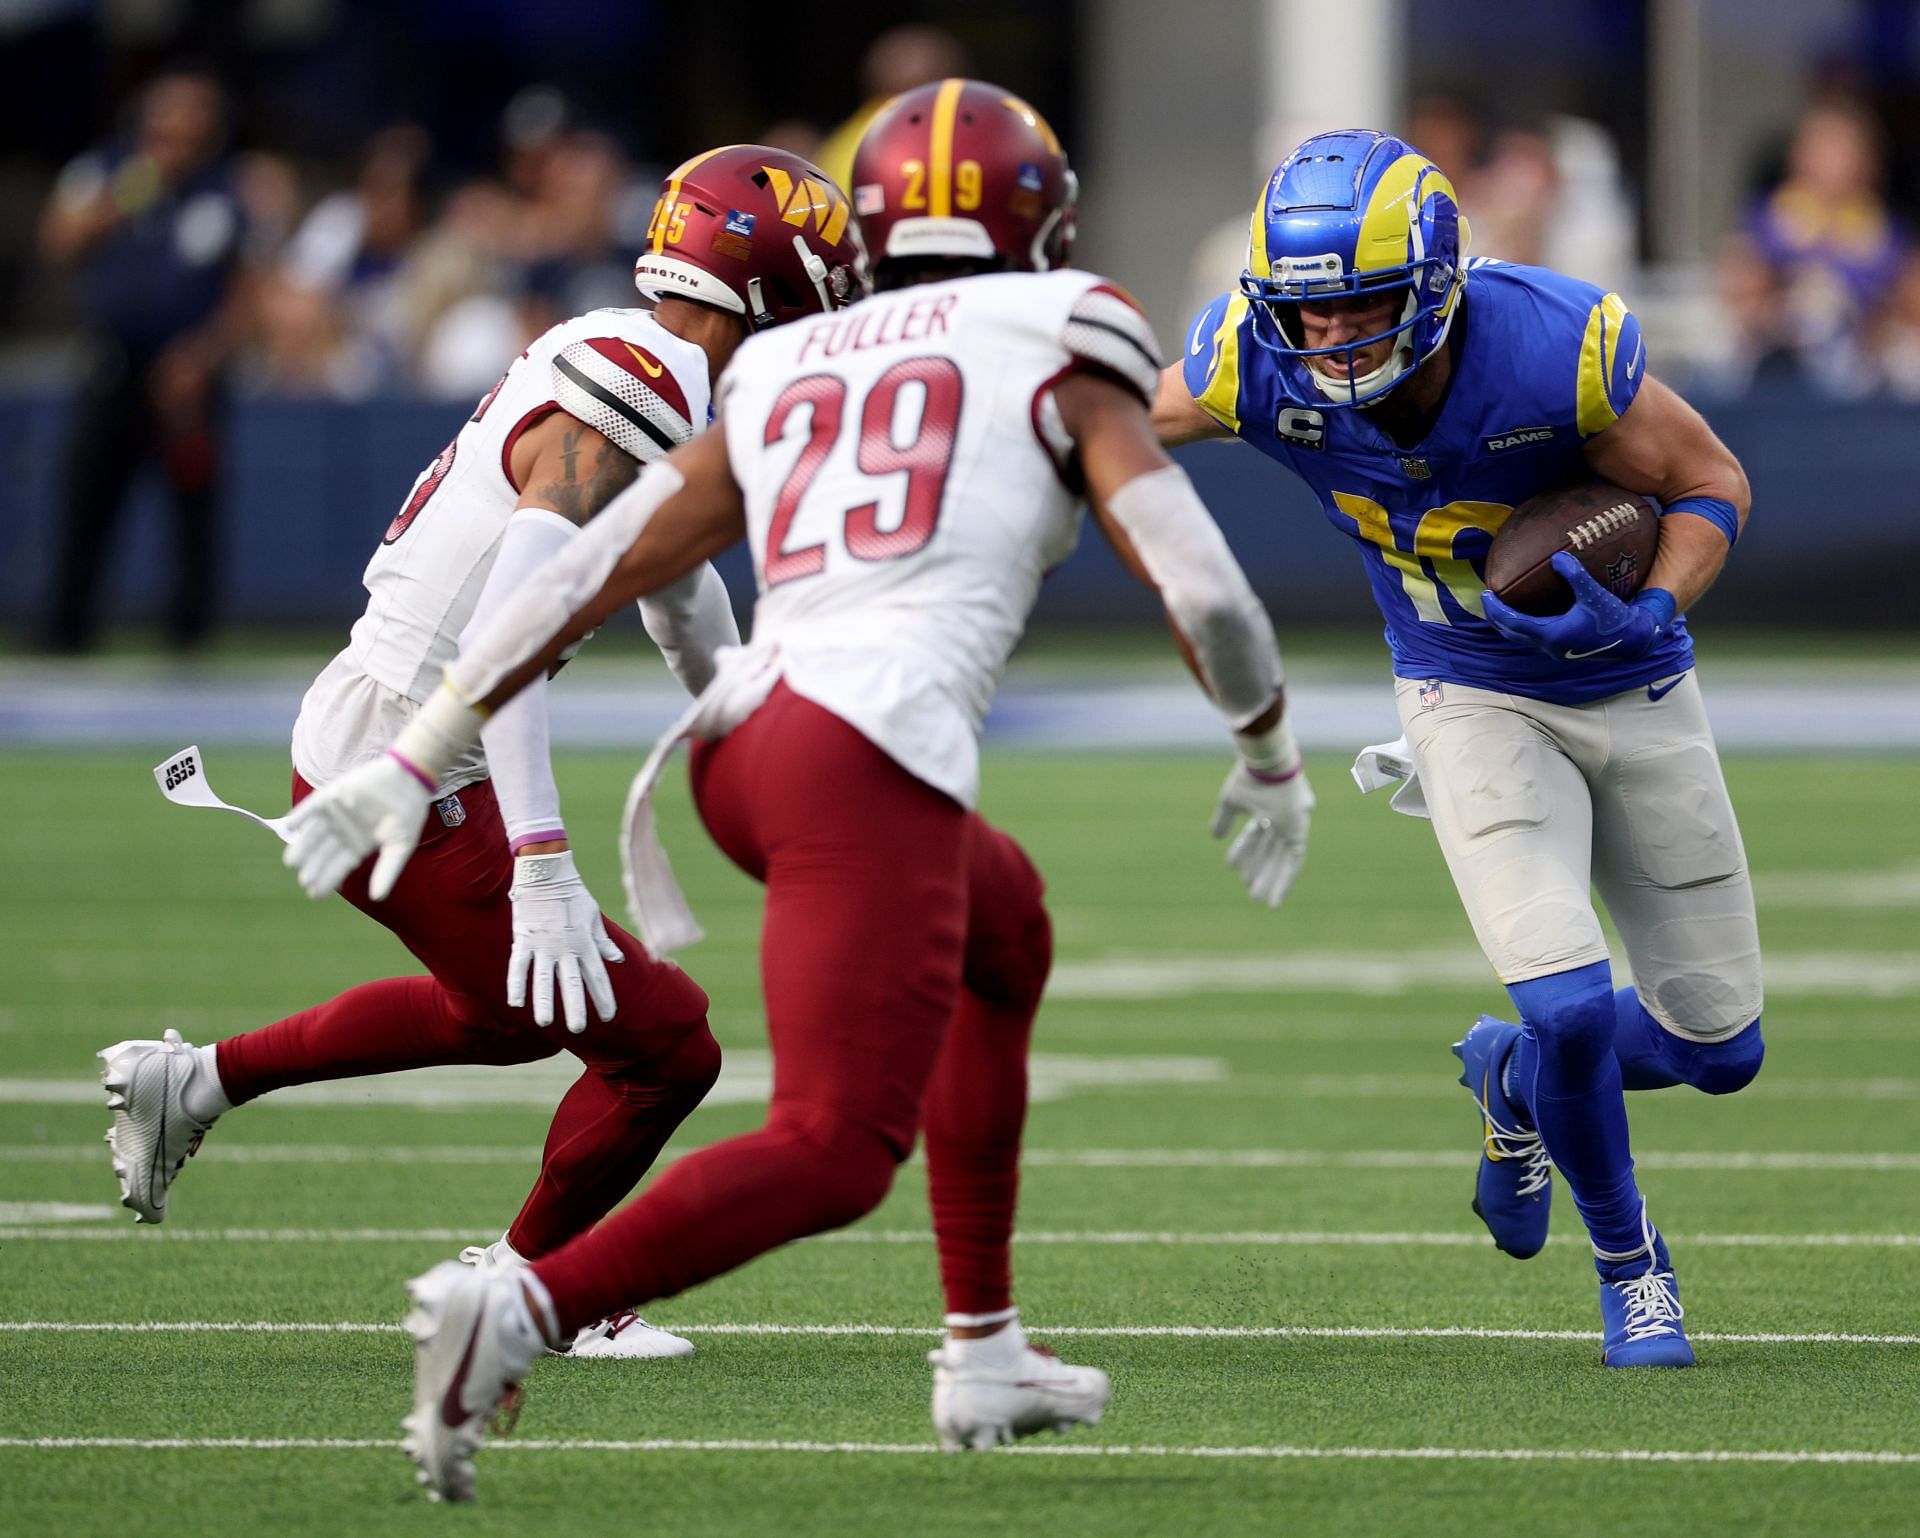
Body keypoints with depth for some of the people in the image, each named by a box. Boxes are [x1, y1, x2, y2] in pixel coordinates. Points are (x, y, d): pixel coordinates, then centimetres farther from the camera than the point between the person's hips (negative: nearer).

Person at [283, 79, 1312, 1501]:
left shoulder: (782, 382, 24)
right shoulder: (1062, 358, 11)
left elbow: (586, 578, 20)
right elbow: (1202, 591, 2)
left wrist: (416, 762, 23)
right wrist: (1272, 761, 20)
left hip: (742, 734, 7)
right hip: (877, 757, -7)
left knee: (1007, 933, 33)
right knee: (833, 1157, -8)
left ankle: (984, 1353, 32)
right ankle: (521, 1312, -27)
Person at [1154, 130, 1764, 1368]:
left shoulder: (1556, 350, -30)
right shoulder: (1259, 367, -24)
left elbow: (1714, 488, -15)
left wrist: (1644, 617, -30)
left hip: (1632, 692, 0)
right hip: (1474, 700, 0)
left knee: (1718, 1047, 6)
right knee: (1571, 1008, -20)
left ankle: (1515, 1077, 38)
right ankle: (1630, 1265, 8)